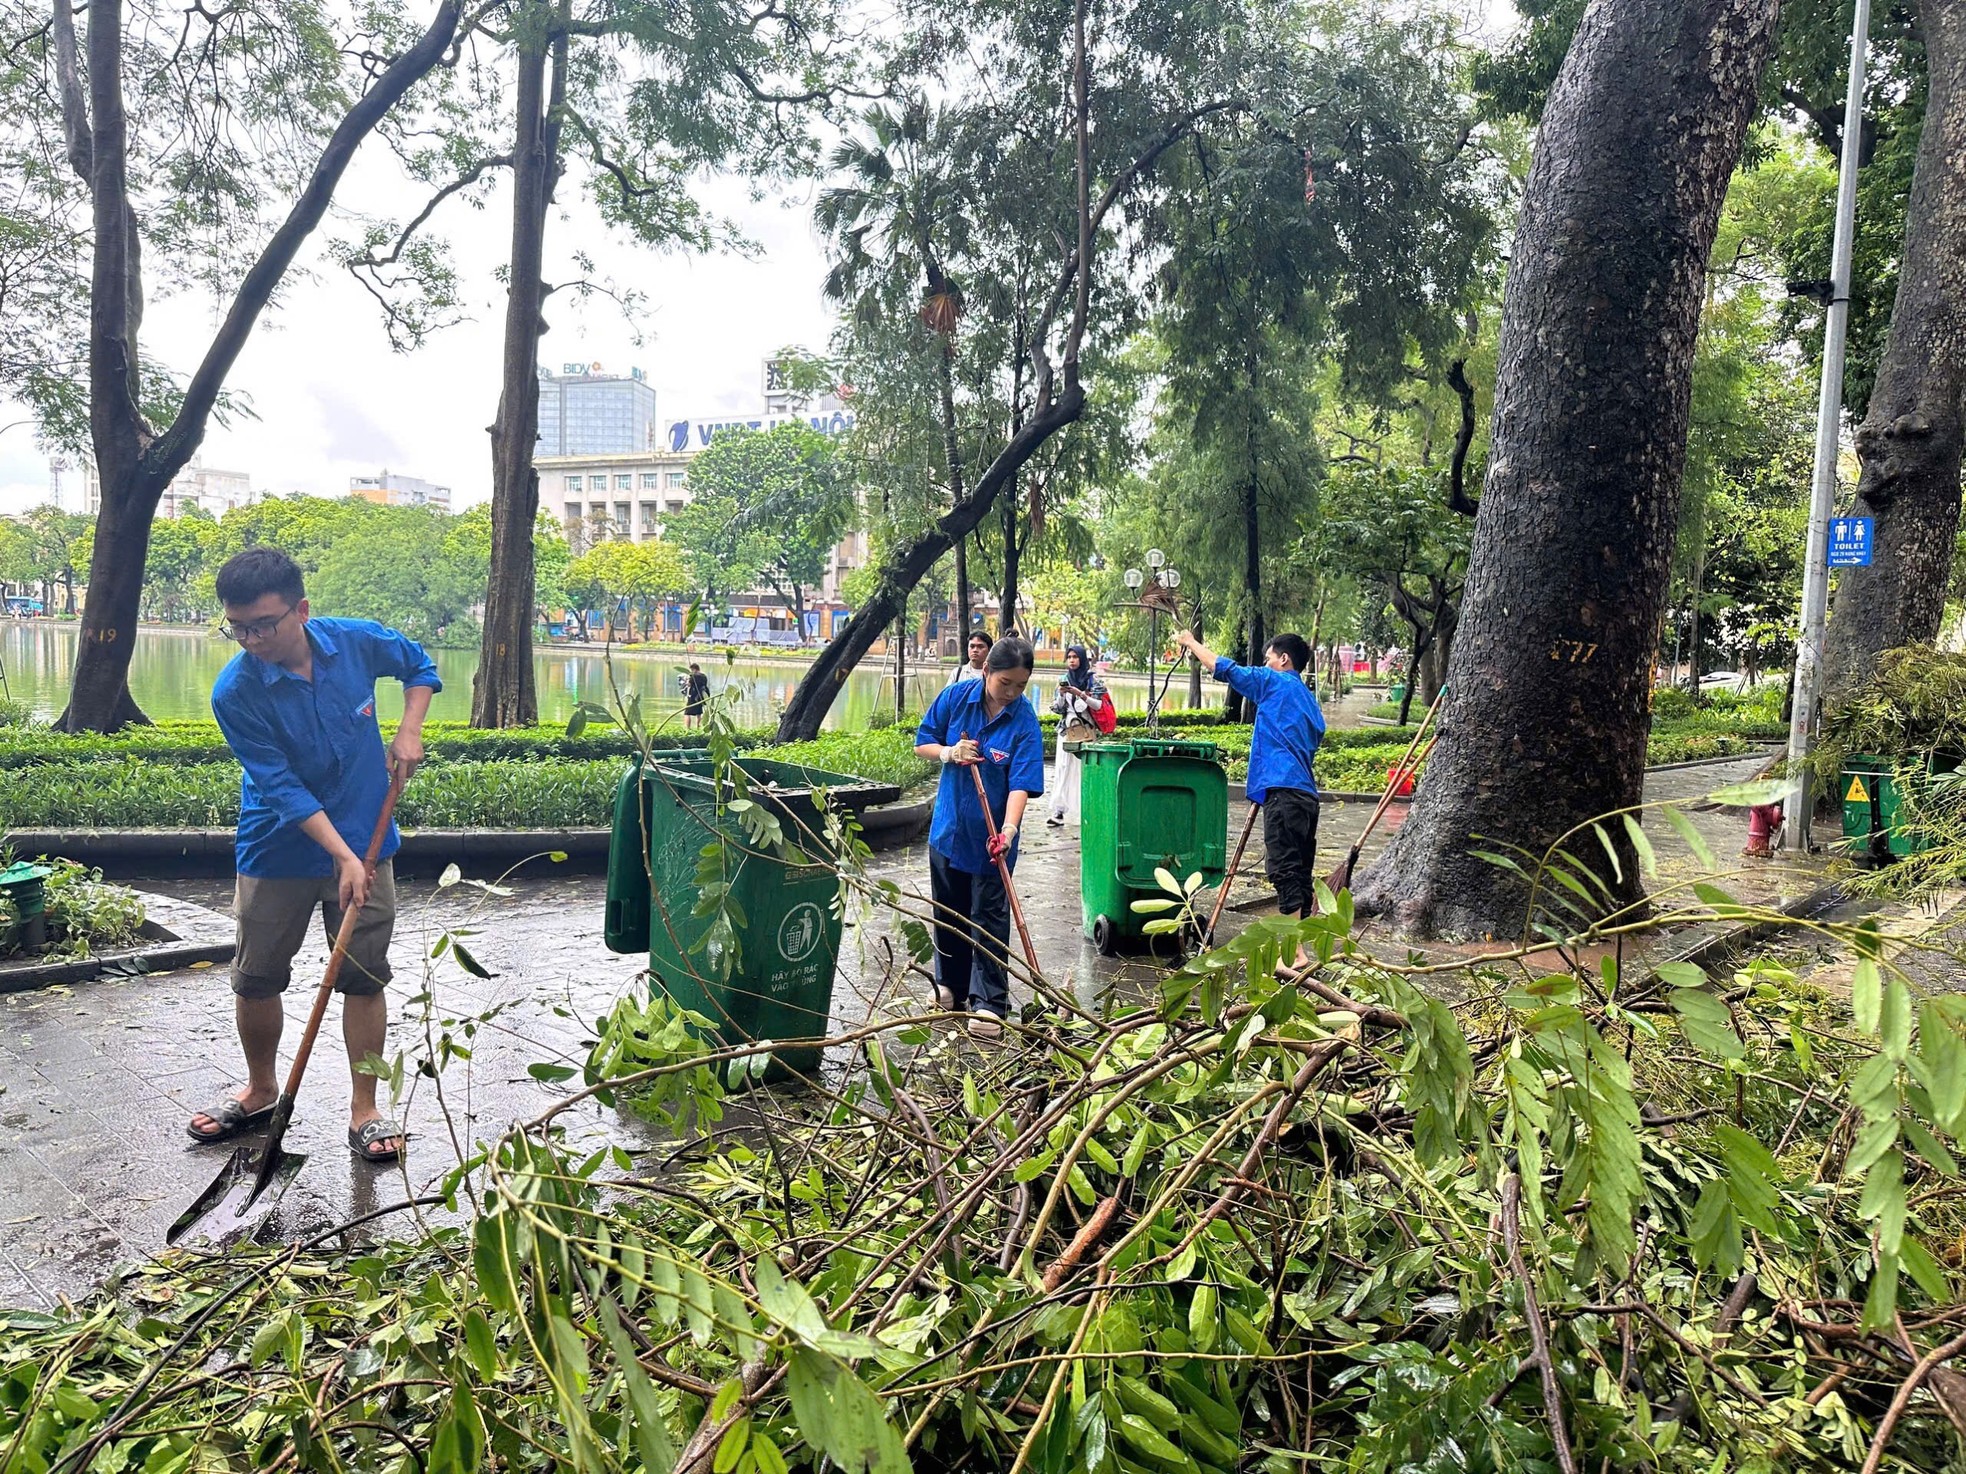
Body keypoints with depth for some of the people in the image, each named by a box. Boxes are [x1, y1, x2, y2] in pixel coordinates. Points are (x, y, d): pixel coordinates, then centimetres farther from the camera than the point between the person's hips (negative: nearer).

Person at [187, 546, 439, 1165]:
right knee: (257, 979, 11)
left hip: (364, 845, 1)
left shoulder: (358, 642, -13)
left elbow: (420, 666, 9)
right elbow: (282, 787, -19)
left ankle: (364, 1108, 17)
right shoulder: (235, 693, -19)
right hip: (277, 852, -1)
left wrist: (409, 731, -6)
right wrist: (343, 857, -25)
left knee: (365, 978, 4)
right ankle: (260, 1091, 36)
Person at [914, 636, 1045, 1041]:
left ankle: (989, 1004, 5)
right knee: (948, 912, 16)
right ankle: (951, 987, 32)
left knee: (990, 919, -1)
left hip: (991, 837, -4)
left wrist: (1008, 831, -35)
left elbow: (1022, 783, -21)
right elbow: (922, 743, 3)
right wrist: (949, 752, -18)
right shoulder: (955, 697, -7)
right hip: (948, 827, 4)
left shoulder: (1024, 720, -15)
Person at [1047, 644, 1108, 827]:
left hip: (1086, 731, -3)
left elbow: (1098, 705, -7)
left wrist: (1080, 694, -16)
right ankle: (1059, 811, -6)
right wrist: (1061, 694, -6)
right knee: (1063, 769, -4)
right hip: (1066, 730, 3)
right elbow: (1058, 709, 12)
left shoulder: (1092, 680, 1)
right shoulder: (1065, 680, 12)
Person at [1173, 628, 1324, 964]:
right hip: (1307, 794, 9)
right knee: (1299, 873, 10)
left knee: (1284, 871, -12)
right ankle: (1296, 946, 14)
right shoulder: (1310, 700, 24)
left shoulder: (1276, 683, 0)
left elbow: (1225, 668, 2)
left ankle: (1294, 953, -16)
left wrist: (1191, 643, 16)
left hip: (1283, 790, -9)